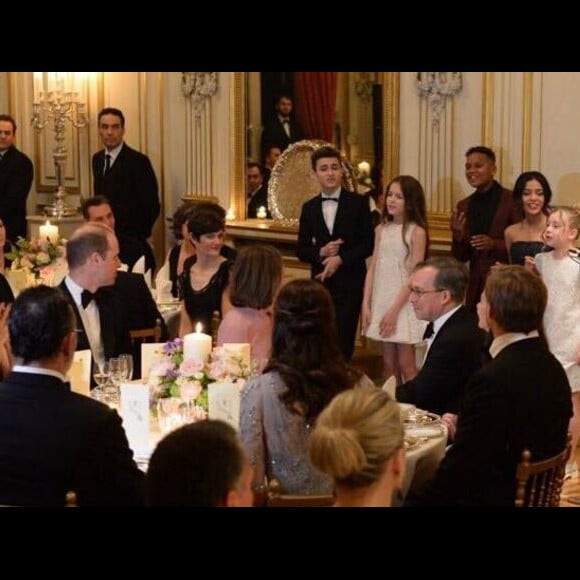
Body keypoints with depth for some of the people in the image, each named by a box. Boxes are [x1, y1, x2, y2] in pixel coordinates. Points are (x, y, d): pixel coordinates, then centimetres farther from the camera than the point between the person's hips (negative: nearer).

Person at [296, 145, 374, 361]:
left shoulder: (358, 203, 0)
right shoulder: (309, 208, 9)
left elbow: (368, 244, -2)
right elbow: (301, 250, 10)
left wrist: (340, 259, -14)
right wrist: (320, 252, -10)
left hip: (350, 284, -3)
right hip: (321, 281, 3)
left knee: (343, 343, -6)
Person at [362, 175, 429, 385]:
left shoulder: (416, 232, -8)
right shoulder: (381, 230, 8)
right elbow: (373, 269, 8)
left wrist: (395, 310, -15)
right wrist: (366, 305, 1)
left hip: (404, 302, -5)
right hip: (382, 300, 5)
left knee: (406, 366, -2)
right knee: (389, 365, 10)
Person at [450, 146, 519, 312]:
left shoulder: (512, 200, -7)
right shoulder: (464, 206, 8)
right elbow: (461, 257, 9)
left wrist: (494, 244, -19)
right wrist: (457, 235, -9)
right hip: (475, 285, 5)